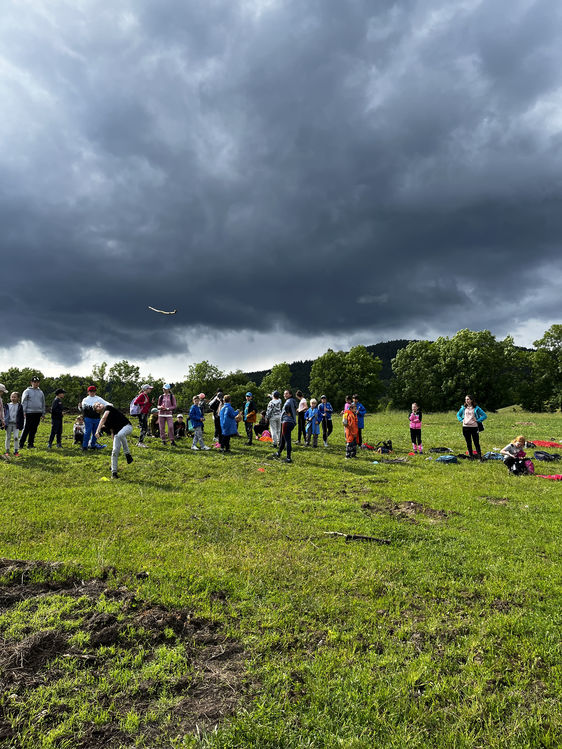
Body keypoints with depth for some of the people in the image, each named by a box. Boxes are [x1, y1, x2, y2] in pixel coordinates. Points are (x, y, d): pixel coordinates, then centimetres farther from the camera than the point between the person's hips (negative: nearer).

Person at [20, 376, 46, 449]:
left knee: (34, 429, 7)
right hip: (29, 413, -4)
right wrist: (24, 411, -11)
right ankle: (21, 444, -1)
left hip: (38, 413, 5)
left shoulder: (41, 392, 16)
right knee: (26, 429, -7)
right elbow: (23, 402, -3)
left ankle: (31, 443, 13)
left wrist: (43, 413, 14)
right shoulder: (27, 391, 2)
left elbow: (43, 403, 19)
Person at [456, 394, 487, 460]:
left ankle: (480, 457, 1)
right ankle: (471, 456, 18)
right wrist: (461, 420, 6)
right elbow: (458, 415, 22)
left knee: (476, 443, -4)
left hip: (474, 427, -3)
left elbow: (484, 416, 0)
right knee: (468, 443, 9)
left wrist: (477, 420, -7)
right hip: (465, 427, 3)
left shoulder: (476, 408, -1)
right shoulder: (463, 408, 9)